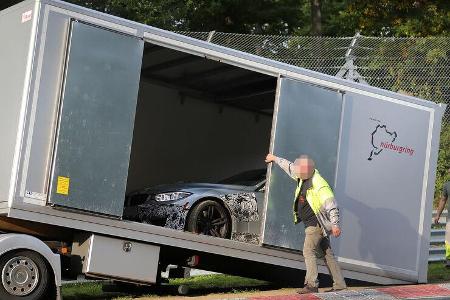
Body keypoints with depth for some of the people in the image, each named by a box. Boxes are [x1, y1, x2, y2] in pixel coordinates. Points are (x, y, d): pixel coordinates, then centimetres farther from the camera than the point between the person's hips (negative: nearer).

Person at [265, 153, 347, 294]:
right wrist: (275, 159, 36)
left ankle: (311, 284, -14)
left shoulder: (319, 185, -22)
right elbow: (289, 167, 23)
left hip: (316, 224, -10)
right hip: (313, 224, 10)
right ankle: (339, 284, 11)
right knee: (327, 253, 9)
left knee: (309, 251, -12)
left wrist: (335, 224, -34)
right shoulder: (303, 178, 5)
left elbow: (332, 205, -26)